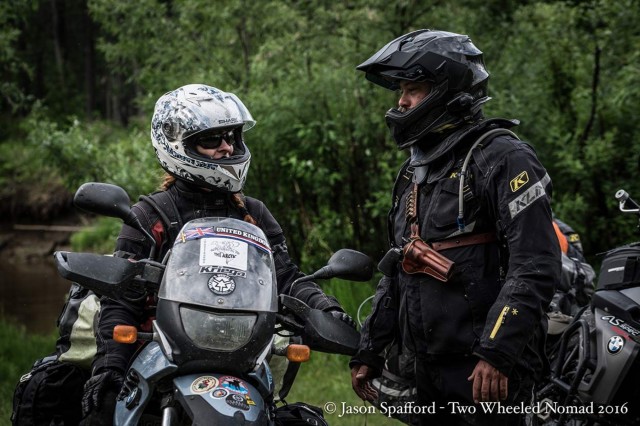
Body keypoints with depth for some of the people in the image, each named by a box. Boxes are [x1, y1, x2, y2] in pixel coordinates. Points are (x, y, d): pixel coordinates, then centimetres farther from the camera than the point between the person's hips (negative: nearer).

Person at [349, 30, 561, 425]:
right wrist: (369, 351, 21)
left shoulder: (502, 158, -10)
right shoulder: (415, 171, 18)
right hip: (429, 370, 9)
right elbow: (397, 270, 25)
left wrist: (498, 352, -25)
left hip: (489, 370, -8)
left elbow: (536, 267, -19)